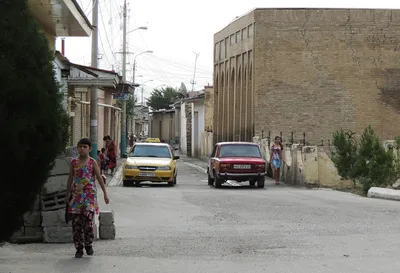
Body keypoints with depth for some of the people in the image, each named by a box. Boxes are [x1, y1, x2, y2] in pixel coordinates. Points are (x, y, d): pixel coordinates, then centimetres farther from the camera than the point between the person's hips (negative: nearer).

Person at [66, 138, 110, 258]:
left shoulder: (92, 162, 0)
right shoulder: (74, 162, 7)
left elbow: (99, 178, 2)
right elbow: (70, 178, 15)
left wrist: (105, 193, -1)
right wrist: (68, 194, 16)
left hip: (89, 194, -3)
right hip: (76, 194, 3)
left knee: (88, 220, -13)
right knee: (76, 222, 0)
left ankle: (88, 245, 6)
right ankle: (79, 248, 8)